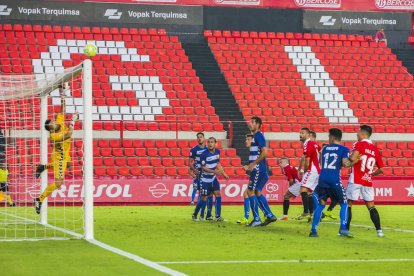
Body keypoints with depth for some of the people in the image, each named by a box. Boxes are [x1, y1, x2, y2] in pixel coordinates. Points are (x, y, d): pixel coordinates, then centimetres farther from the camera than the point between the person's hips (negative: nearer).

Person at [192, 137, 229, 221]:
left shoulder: (217, 152, 0)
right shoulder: (204, 154, -19)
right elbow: (203, 167, -18)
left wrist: (224, 174, 11)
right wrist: (214, 171, -28)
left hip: (213, 178, 5)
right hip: (205, 179, -5)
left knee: (218, 194, -6)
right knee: (204, 198, -2)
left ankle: (218, 216, -2)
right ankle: (195, 215, 18)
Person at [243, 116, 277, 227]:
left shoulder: (259, 136, -12)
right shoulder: (255, 136, 18)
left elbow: (264, 152, -22)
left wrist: (253, 164, -20)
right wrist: (249, 166, 20)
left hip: (258, 169, -10)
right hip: (258, 169, 10)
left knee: (250, 191, -7)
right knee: (257, 192, 13)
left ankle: (256, 219, -5)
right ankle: (270, 215, 15)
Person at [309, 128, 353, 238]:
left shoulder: (325, 148, 16)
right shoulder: (344, 149, 3)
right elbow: (344, 163, -10)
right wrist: (349, 163, 10)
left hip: (322, 179, 3)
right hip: (334, 180, -3)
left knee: (320, 205, 13)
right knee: (344, 204, 12)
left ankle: (313, 230, 5)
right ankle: (343, 228, -2)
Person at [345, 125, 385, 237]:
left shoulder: (359, 144, -6)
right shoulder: (375, 149, 9)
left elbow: (353, 158, -23)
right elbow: (381, 169, 12)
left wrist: (348, 159, -1)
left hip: (355, 180, -5)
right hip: (368, 182, 5)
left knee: (348, 204, 3)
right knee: (371, 206, 13)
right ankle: (379, 230, 8)